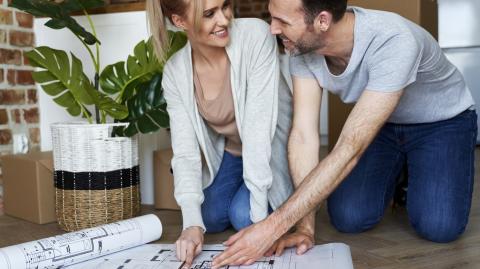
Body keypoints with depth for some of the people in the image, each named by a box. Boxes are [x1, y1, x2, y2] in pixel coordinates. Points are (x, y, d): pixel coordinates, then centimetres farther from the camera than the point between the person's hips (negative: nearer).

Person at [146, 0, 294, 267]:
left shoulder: (256, 36, -29)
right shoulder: (175, 72, -16)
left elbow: (259, 127, -32)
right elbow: (186, 151, -18)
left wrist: (259, 214, -33)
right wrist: (193, 222, -32)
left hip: (271, 147, -4)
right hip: (229, 152, 4)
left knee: (243, 215, -22)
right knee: (211, 218, -10)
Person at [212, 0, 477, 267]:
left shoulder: (392, 42, -39)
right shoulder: (303, 45, -22)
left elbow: (350, 150, -43)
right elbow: (303, 135, -24)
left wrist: (273, 227, -45)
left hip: (443, 121, -3)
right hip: (380, 124, 4)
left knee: (439, 226, -22)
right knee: (349, 218, -14)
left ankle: (418, 178, 12)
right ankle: (394, 176, 18)